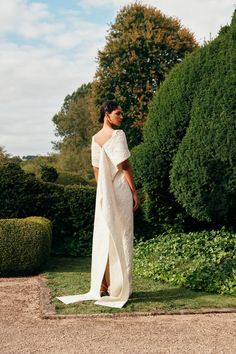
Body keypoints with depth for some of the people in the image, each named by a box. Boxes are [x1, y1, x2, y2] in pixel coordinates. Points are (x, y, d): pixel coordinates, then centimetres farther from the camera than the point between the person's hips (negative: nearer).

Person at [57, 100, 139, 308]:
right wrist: (134, 192, -8)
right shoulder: (117, 135, -11)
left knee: (103, 238, 9)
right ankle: (119, 288, 5)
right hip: (120, 191, -7)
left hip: (104, 194, 7)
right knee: (121, 238, -1)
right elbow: (125, 166, -14)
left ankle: (101, 287, 13)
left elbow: (96, 169, 13)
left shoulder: (96, 138, 11)